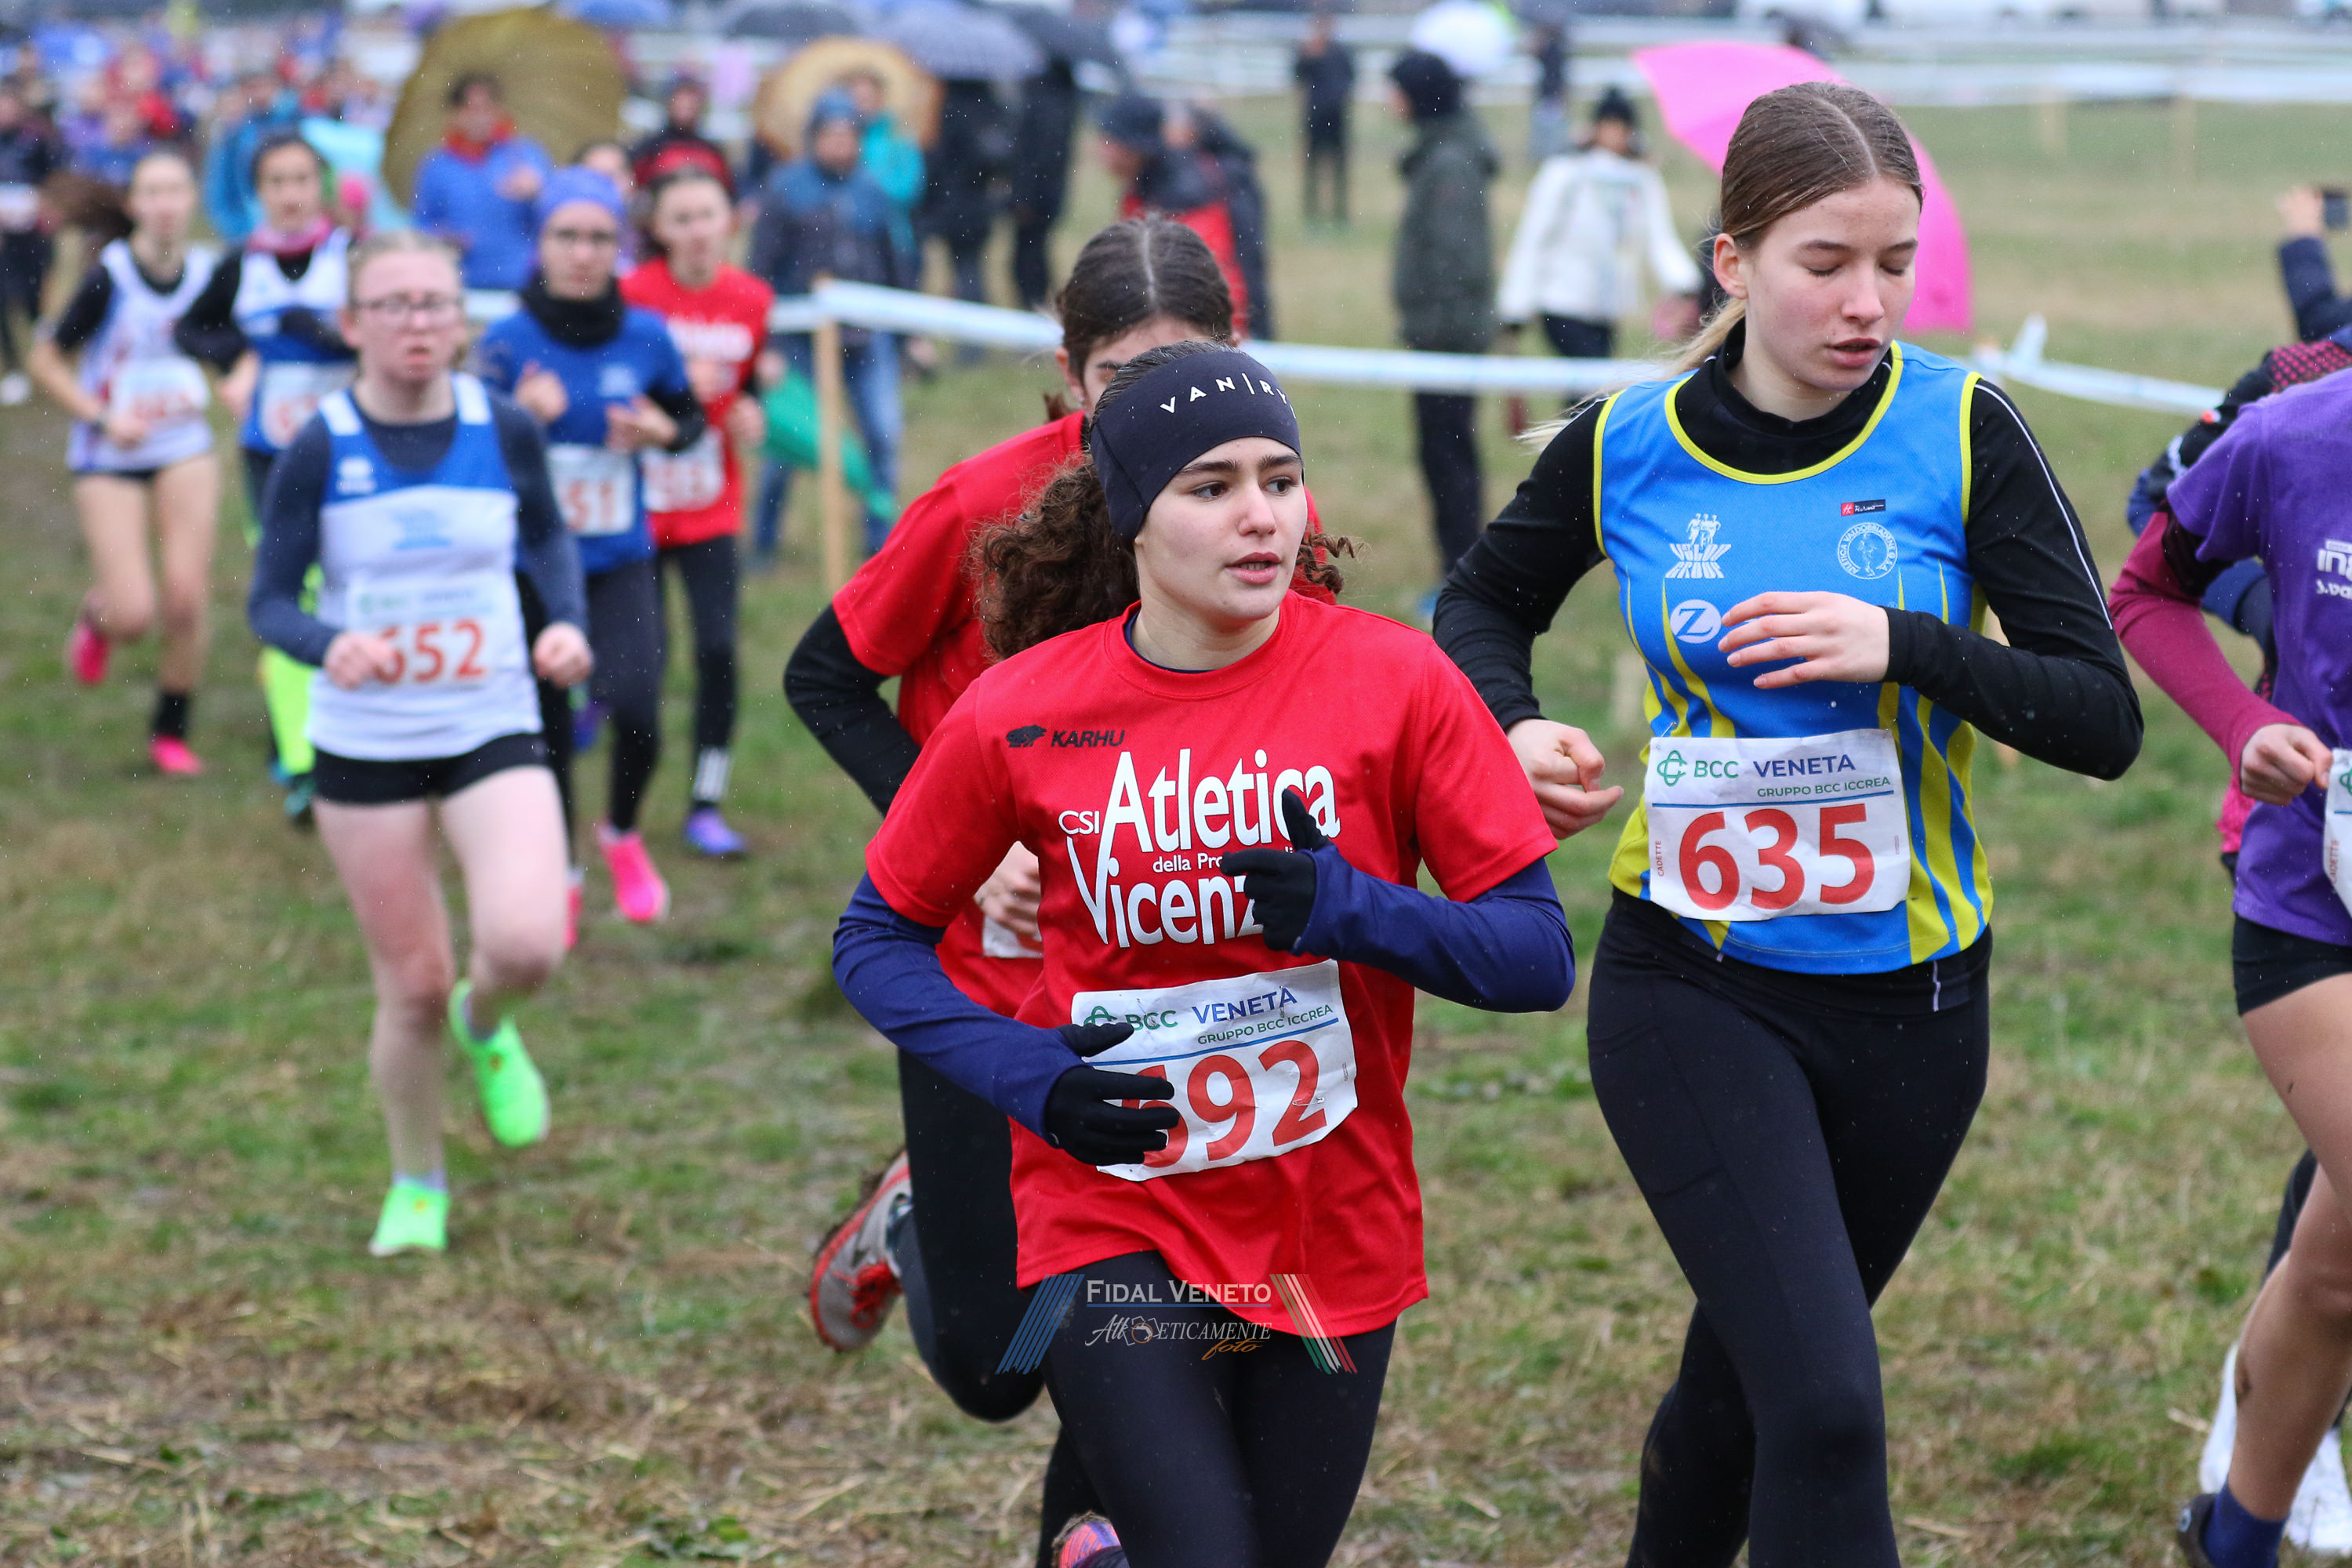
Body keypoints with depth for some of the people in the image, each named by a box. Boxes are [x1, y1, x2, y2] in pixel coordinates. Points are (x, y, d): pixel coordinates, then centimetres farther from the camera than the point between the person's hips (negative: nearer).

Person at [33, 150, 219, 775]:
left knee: (187, 599, -9)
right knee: (132, 615, -11)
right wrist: (104, 417, -16)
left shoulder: (211, 270, -3)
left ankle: (171, 731, 13)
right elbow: (46, 360, -6)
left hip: (185, 448, 3)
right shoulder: (111, 274, -13)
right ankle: (95, 615, 28)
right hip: (110, 459, -3)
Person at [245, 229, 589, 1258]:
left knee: (526, 945, -21)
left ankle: (486, 1027, 17)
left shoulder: (504, 430, -4)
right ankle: (417, 1189, 29)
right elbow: (269, 601, -6)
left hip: (493, 734, 1)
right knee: (413, 990, 4)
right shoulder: (319, 451, -10)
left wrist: (566, 623, -4)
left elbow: (547, 537, 15)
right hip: (365, 746, -1)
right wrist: (328, 645, -27)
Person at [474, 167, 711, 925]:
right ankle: (558, 874, 27)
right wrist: (518, 417, -22)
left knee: (635, 706, -15)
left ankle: (622, 836, 17)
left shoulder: (646, 336, -2)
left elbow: (690, 416, 14)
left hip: (620, 559, 1)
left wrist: (662, 431, -9)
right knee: (546, 722, 4)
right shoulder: (506, 342, -7)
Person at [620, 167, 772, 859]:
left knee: (719, 649, -7)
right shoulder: (636, 296, -11)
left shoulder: (751, 300, 1)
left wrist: (750, 417, -5)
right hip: (636, 504, -3)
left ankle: (706, 806, 5)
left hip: (711, 509, 3)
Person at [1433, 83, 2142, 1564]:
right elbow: (1485, 603, 16)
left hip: (1910, 988, 2)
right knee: (1826, 1404, -18)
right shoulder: (1627, 442, -5)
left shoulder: (1962, 429, -8)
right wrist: (1514, 727, -5)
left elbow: (2105, 719, -10)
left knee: (1758, 1361, 19)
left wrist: (1904, 644, -25)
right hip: (1695, 984, -1)